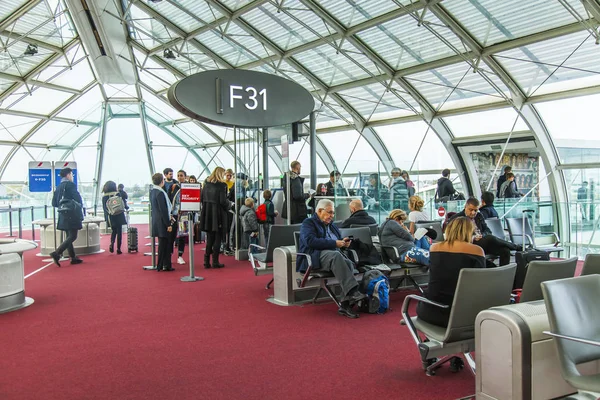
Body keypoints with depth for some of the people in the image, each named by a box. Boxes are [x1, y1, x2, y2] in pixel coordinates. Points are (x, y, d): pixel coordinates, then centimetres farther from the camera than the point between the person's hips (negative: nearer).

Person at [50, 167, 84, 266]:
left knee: (69, 236, 13)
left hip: (63, 216, 8)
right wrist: (80, 207, 4)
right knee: (72, 236, -7)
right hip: (72, 215, -8)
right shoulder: (70, 185, -9)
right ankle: (57, 253, -18)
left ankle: (73, 258, 16)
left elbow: (54, 203, 14)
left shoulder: (58, 187, 13)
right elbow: (78, 198, -14)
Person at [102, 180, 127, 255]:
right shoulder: (118, 194, -5)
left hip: (110, 217, 2)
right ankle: (118, 249, 3)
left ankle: (112, 243, -7)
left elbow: (104, 208, 0)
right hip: (119, 216, -2)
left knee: (113, 231, 19)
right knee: (119, 231, 5)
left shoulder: (104, 197, 0)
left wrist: (106, 217, 7)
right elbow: (123, 203, -2)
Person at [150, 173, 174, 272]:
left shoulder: (152, 191, 10)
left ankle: (167, 265, 19)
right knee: (163, 244, 0)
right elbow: (163, 210, -20)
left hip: (156, 222, 9)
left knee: (165, 244, 14)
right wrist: (168, 224, -16)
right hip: (162, 223, -9)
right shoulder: (160, 193, -18)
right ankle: (160, 266, 7)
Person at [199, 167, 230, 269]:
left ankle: (207, 261, 13)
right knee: (217, 238, 4)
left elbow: (201, 198, 6)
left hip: (207, 212, 6)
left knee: (209, 238, 14)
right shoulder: (221, 185, -12)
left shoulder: (206, 184, 5)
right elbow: (223, 201, -16)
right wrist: (229, 204, 2)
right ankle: (215, 261, 7)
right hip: (218, 214, -5)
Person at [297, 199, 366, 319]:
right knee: (335, 255, -37)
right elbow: (310, 241, -12)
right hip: (316, 257, -6)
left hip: (335, 254, 6)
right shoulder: (308, 223, 6)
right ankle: (353, 292, -44)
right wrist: (334, 243, -15)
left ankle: (345, 304, -33)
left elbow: (338, 241, 34)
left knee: (349, 263, -28)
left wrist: (343, 242, 8)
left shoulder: (331, 225, 29)